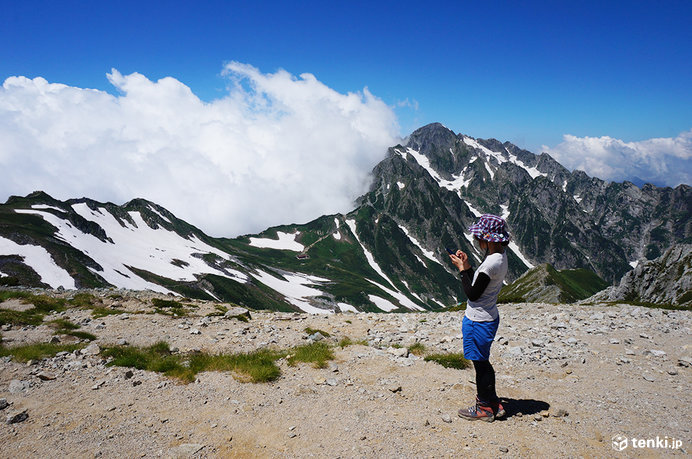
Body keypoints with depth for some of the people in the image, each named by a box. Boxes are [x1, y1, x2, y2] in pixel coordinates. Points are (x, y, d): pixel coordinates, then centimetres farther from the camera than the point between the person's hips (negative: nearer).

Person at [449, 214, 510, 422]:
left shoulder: (491, 263, -26)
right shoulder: (500, 255, 4)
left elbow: (473, 294, -21)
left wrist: (463, 269, -14)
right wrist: (467, 266, 2)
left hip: (479, 322, -10)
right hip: (489, 317, 10)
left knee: (481, 363, 6)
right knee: (483, 363, 22)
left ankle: (485, 408, 22)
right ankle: (492, 403, 35)